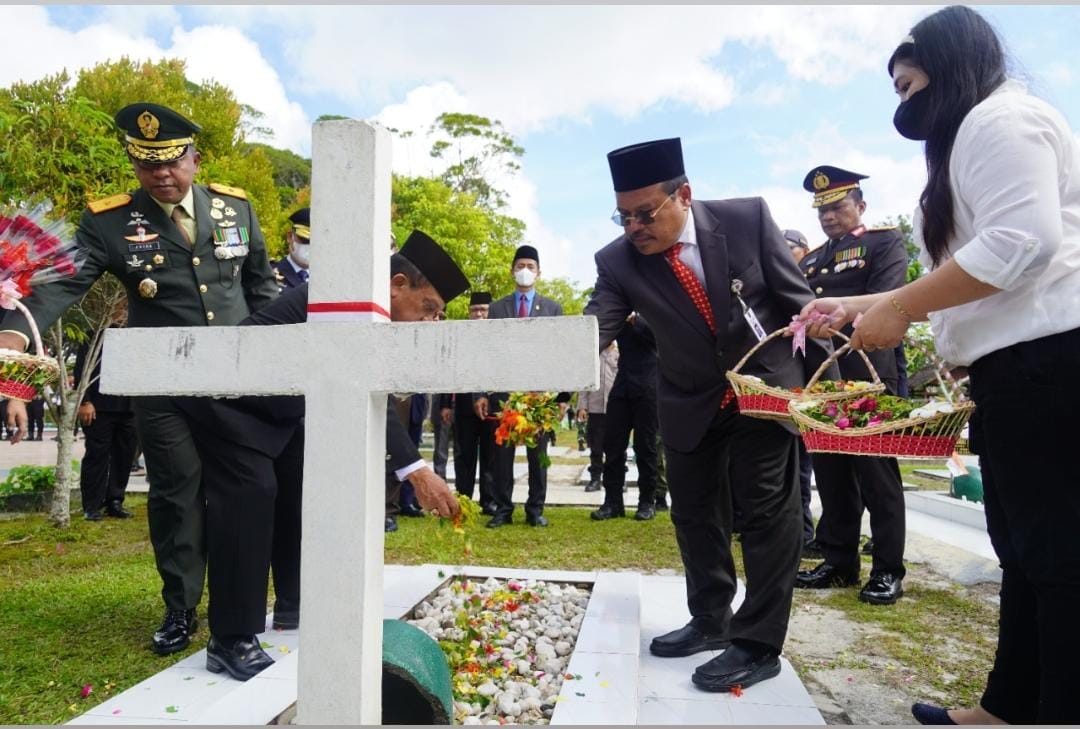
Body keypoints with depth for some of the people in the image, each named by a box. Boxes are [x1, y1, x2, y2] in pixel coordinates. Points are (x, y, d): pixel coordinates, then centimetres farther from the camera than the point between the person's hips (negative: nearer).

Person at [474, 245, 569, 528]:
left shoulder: (553, 308, 8)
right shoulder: (496, 308, 10)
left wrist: (563, 395, -4)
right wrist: (481, 393, -1)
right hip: (503, 390, 1)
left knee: (538, 453, 6)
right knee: (502, 452, 4)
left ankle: (535, 510, 15)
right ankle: (503, 509, 14)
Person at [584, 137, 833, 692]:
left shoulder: (748, 218, -17)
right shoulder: (618, 261, -14)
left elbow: (796, 300, -10)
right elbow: (594, 329, -23)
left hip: (767, 385, -3)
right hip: (690, 404, 3)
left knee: (766, 511, -1)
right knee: (694, 514, 13)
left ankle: (758, 644, 13)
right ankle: (711, 621, 33)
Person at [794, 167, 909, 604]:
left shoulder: (885, 241, 4)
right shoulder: (809, 262, 21)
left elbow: (885, 300, -12)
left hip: (867, 377, -6)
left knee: (877, 475, 0)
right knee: (831, 474, 10)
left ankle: (887, 570, 11)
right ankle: (839, 563, 20)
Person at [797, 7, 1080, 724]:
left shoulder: (999, 116, -5)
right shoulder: (970, 140, 26)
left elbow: (1021, 242, -20)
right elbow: (956, 283, 24)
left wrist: (896, 309, -15)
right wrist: (860, 306, 20)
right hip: (1018, 368, 11)